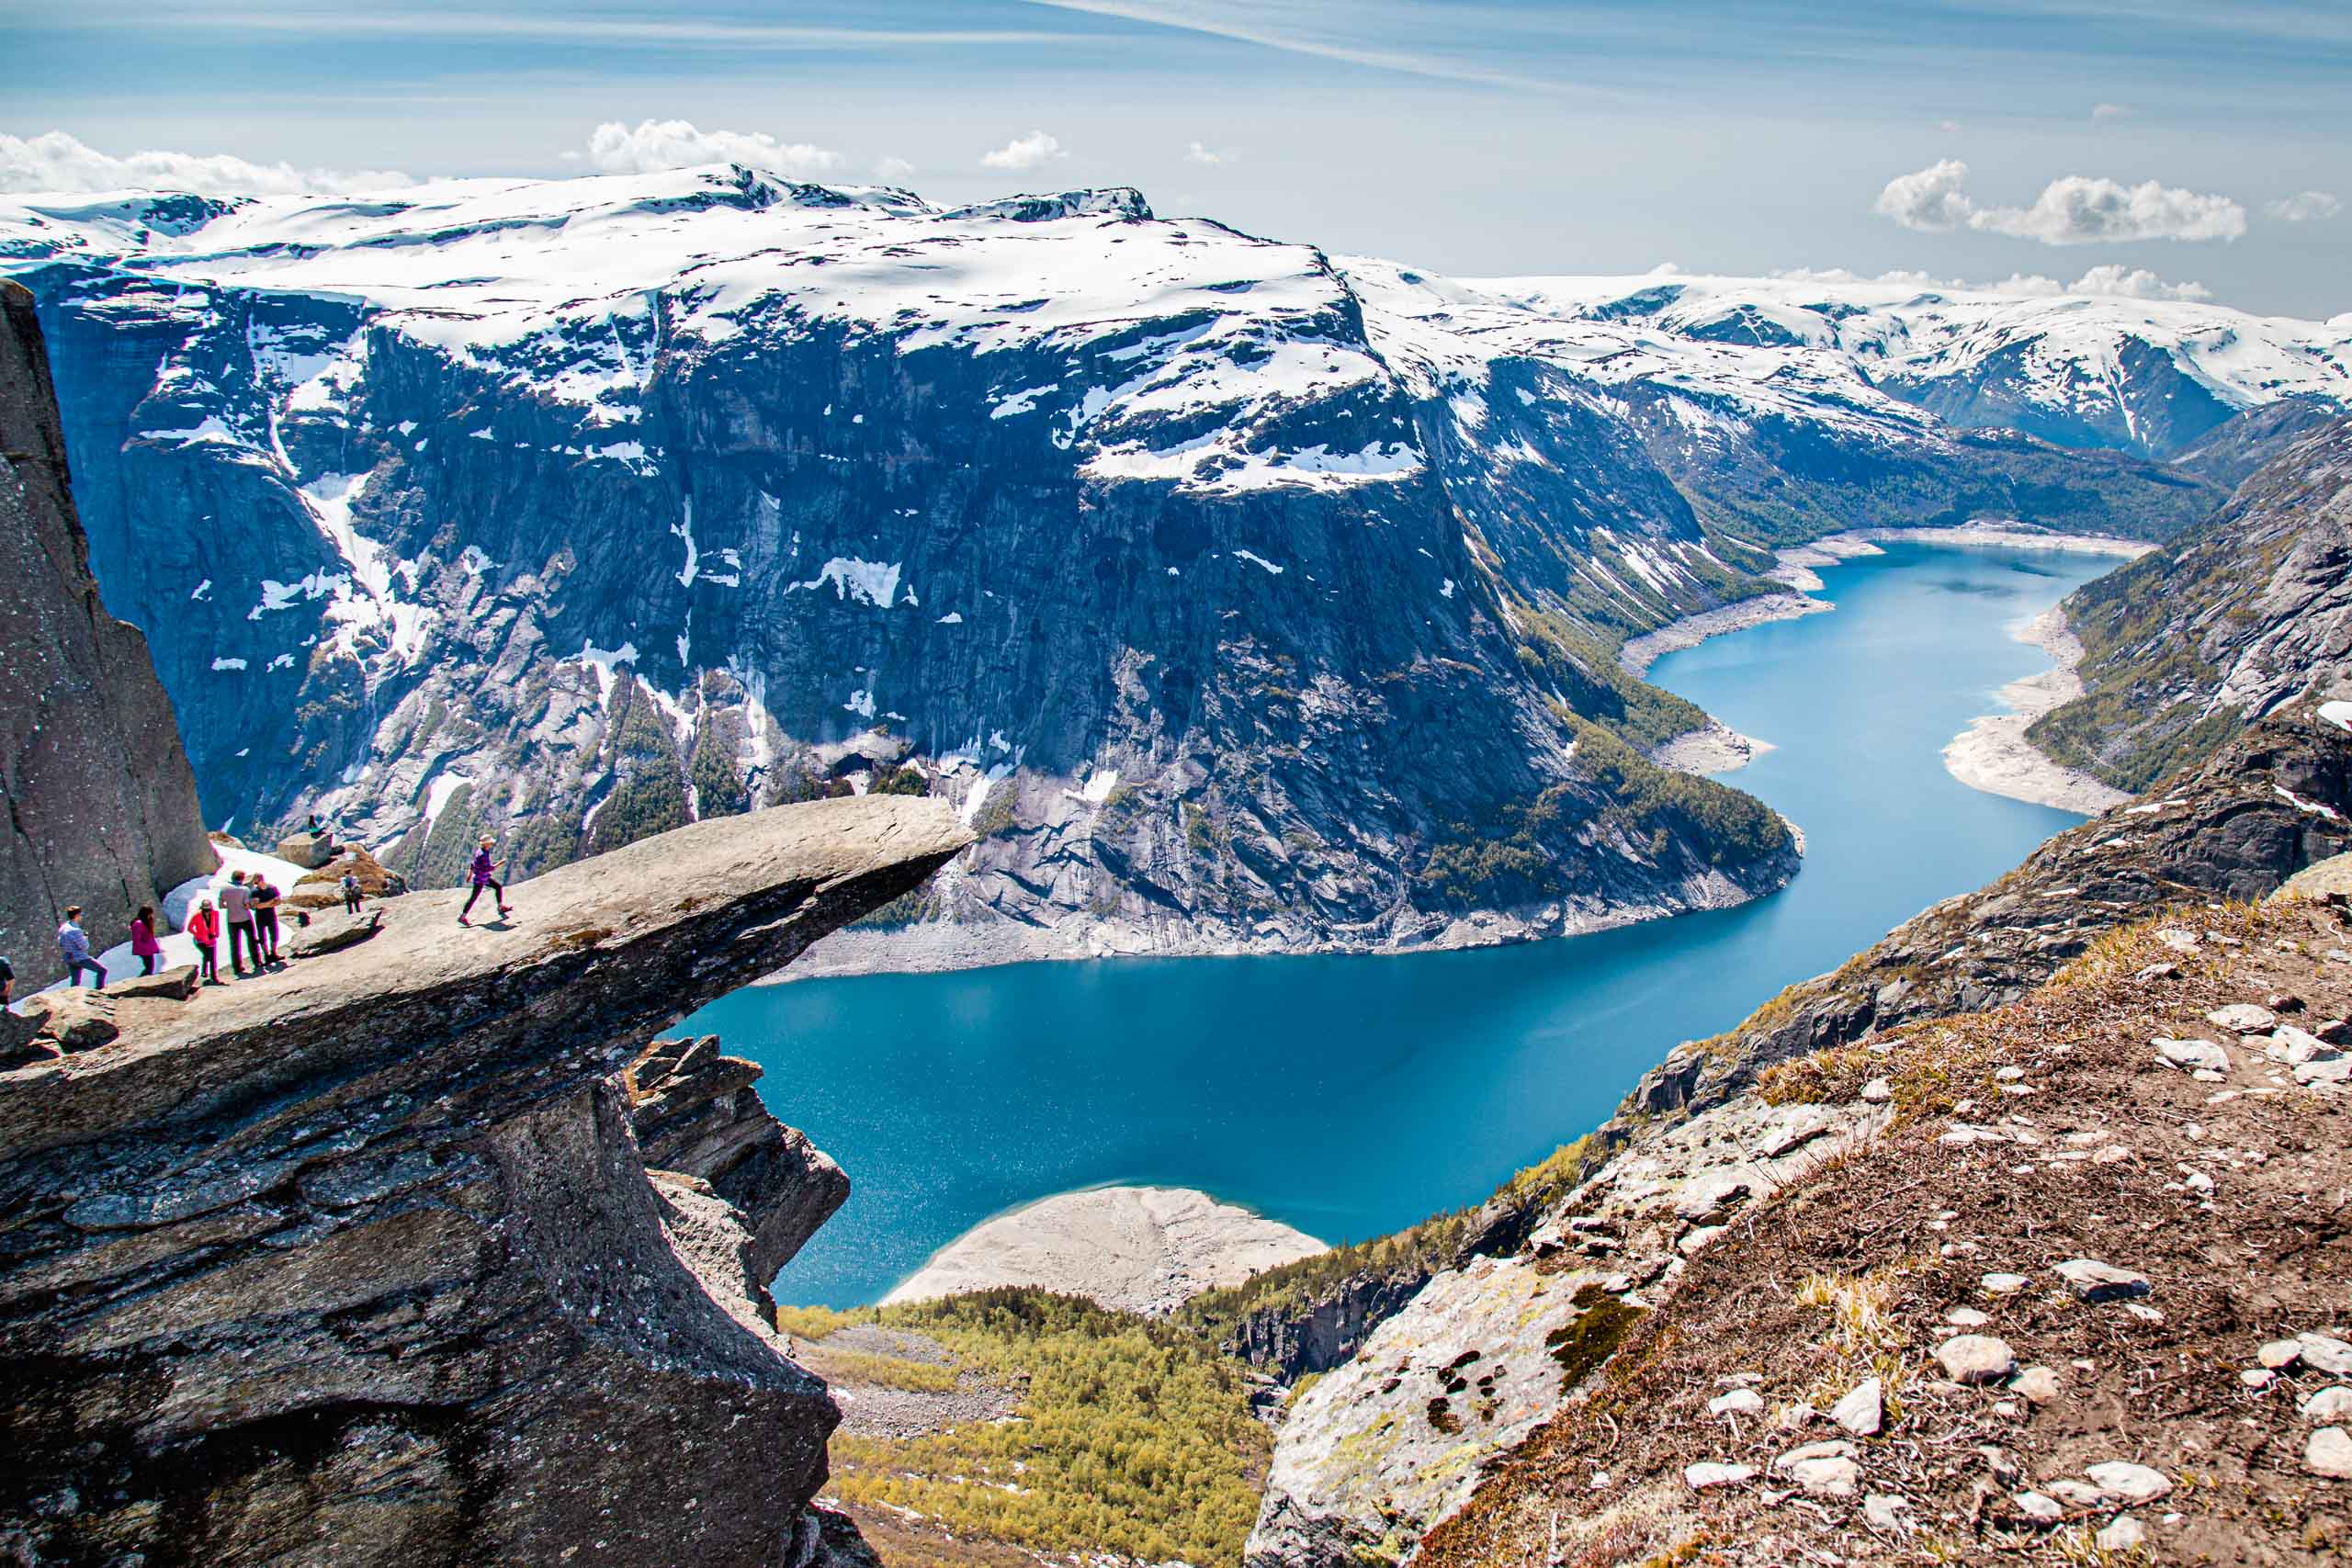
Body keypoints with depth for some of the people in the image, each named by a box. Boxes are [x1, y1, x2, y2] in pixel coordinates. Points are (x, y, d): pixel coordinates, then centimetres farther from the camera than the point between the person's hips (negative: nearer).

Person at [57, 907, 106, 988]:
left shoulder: (63, 927, 3)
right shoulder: (75, 930, -26)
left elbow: (60, 944, 16)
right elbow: (84, 946, -21)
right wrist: (85, 938, -2)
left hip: (69, 959, 9)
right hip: (80, 959, -9)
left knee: (75, 982, 17)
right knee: (102, 971, 2)